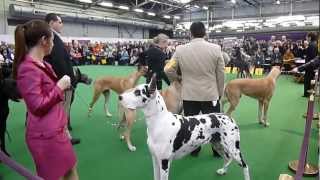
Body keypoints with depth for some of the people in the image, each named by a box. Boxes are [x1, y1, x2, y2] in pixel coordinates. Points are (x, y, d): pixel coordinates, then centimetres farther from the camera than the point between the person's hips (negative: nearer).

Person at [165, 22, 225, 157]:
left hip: (189, 95, 1)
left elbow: (168, 70, 1)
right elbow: (221, 74, -2)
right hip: (210, 94, 0)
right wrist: (220, 92, 11)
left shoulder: (180, 49, -7)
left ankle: (193, 150, 30)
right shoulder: (216, 48, -8)